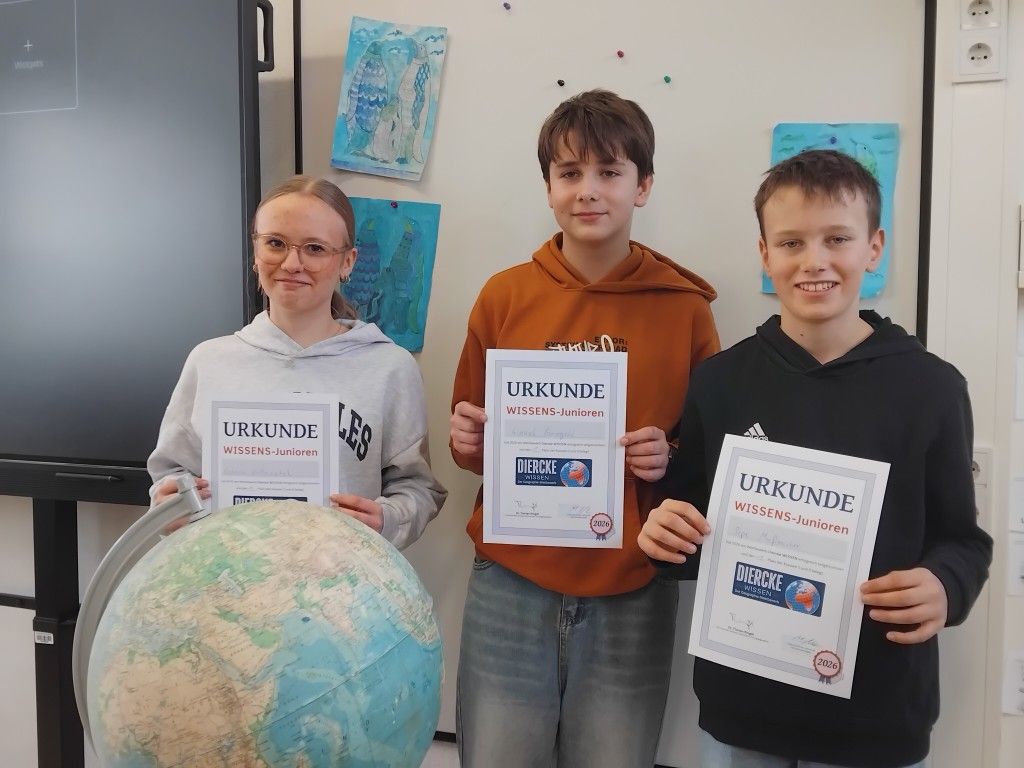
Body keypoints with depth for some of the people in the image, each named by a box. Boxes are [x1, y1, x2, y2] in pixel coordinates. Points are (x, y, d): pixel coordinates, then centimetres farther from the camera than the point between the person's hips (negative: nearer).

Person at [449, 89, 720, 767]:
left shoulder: (684, 305, -2)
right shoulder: (505, 295, 1)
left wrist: (673, 458, -13)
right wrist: (468, 440, -10)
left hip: (632, 597, 0)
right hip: (511, 589, 1)